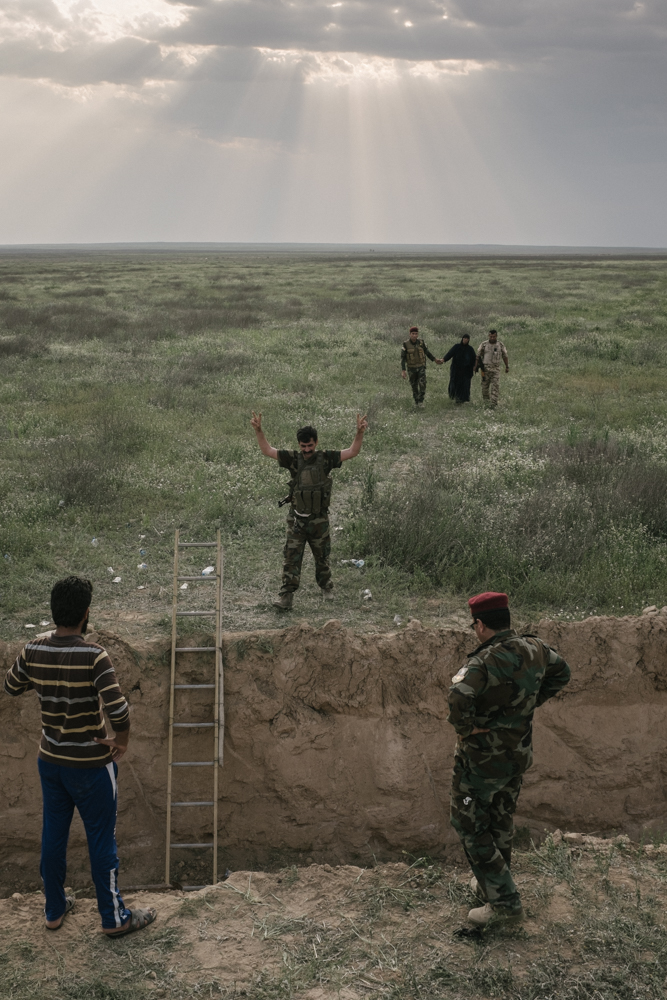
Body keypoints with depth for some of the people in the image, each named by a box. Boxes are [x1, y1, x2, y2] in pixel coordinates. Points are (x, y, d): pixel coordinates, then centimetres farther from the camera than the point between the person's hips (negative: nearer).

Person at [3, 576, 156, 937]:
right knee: (101, 840, 8)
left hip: (50, 760, 5)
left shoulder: (33, 651, -6)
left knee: (53, 835, 19)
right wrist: (122, 740, -10)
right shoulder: (93, 656, -23)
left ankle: (54, 910, 34)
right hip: (91, 764, -5)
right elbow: (118, 708, -29)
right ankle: (114, 918, 21)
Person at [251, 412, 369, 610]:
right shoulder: (294, 460, -3)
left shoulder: (325, 459, -5)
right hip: (297, 520, 0)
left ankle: (326, 587, 38)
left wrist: (360, 432, -25)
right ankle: (285, 596, -5)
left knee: (322, 557, 15)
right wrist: (258, 430, -20)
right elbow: (267, 451, -6)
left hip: (319, 520, 0)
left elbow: (352, 452, -10)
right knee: (291, 558, -5)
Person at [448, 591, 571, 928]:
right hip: (519, 755, 7)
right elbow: (561, 673, 15)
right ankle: (491, 884, 39)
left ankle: (504, 900, 8)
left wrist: (465, 727, -25)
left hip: (482, 760, -7)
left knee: (469, 825, 7)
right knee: (501, 822, 23)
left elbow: (458, 698, -45)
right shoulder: (535, 649, -5)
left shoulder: (484, 663, -28)